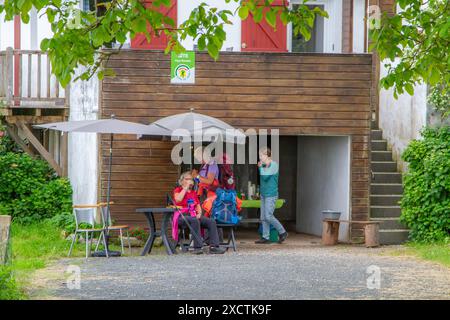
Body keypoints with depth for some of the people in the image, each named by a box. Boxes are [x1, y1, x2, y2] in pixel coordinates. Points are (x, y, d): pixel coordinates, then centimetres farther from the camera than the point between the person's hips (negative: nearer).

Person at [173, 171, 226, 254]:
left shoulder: (193, 193, 24)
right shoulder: (178, 190, 7)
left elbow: (198, 206, 20)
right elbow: (178, 200, -15)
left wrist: (199, 213, -3)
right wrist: (186, 187, -6)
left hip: (193, 215, 6)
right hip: (182, 216, -6)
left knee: (211, 222, -18)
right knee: (195, 221, -39)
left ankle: (214, 246, -26)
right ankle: (197, 247, -40)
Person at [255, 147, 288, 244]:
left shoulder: (274, 165, -11)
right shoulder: (264, 166, 12)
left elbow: (265, 177, -20)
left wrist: (260, 167, -10)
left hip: (271, 195, -8)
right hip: (264, 194, 8)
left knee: (268, 216, -11)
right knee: (263, 218, 4)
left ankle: (282, 232, 4)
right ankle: (265, 237, 6)